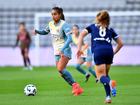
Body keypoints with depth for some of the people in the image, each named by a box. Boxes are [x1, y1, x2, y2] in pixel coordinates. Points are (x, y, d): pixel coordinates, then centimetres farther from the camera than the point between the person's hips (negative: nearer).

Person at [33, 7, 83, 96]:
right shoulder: (51, 24, 6)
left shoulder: (64, 25, -15)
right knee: (62, 72, 4)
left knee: (61, 69, -24)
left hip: (65, 51, -7)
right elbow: (45, 32, 25)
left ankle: (75, 85, -15)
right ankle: (76, 88, 14)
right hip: (57, 51, 8)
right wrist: (37, 31, 4)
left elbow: (69, 38, -25)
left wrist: (62, 49, -36)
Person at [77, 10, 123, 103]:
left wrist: (79, 48, 8)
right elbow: (120, 43, 23)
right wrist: (113, 53, 32)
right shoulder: (110, 29, 25)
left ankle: (110, 83, -37)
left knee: (101, 75, -2)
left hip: (98, 52, -2)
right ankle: (108, 96, 3)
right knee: (106, 74, 18)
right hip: (109, 51, 2)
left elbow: (82, 34, 12)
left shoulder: (93, 26, 23)